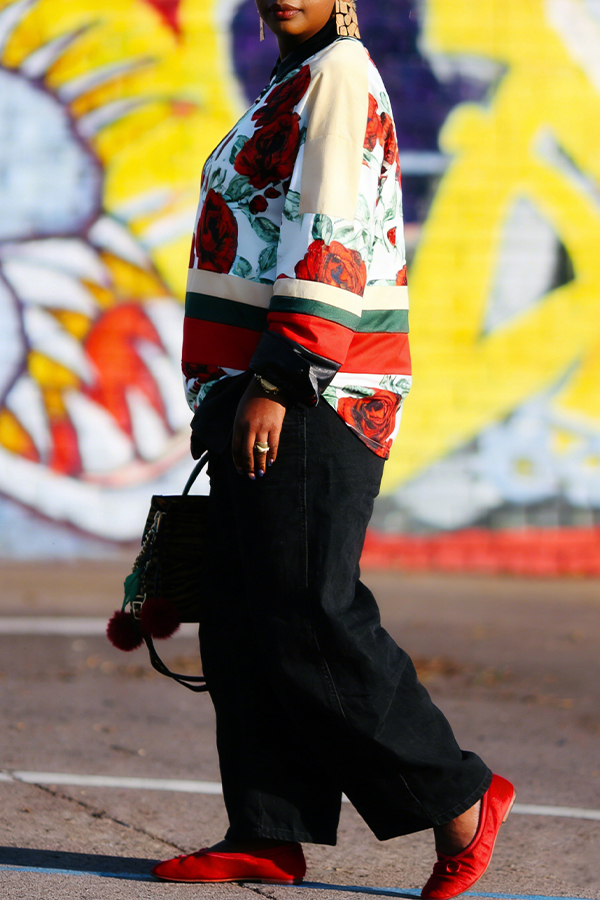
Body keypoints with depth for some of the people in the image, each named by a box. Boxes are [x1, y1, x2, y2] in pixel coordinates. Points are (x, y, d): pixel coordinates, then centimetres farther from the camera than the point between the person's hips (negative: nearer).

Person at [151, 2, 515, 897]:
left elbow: (330, 238, -19)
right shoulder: (298, 87, 21)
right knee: (243, 622, 6)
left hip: (307, 394, -10)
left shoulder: (338, 74, -10)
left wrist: (273, 383, -24)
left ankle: (461, 799, -6)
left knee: (306, 618, -12)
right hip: (273, 393, 10)